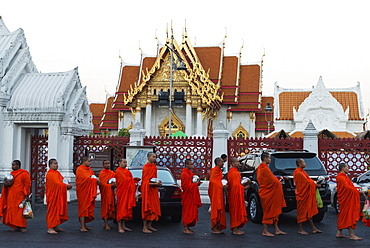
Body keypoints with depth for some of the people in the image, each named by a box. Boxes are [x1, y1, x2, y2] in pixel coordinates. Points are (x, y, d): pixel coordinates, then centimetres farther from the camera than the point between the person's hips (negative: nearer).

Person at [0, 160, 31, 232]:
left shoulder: (24, 174, -5)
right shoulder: (11, 174, 15)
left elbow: (27, 184, -9)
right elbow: (7, 183, 23)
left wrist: (26, 195, -14)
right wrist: (6, 184, -2)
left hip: (20, 196, -6)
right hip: (11, 196, 6)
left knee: (21, 211, -5)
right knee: (13, 212, 5)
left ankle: (23, 227, 0)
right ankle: (16, 226, 12)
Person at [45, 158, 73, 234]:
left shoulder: (57, 173, 16)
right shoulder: (50, 174, -13)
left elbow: (63, 181, 18)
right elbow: (57, 183, -21)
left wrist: (67, 185, -2)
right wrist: (67, 185, -15)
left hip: (59, 196, 9)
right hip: (53, 196, -9)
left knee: (58, 211, 12)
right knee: (52, 211, -7)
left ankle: (56, 227, 20)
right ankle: (50, 228, -4)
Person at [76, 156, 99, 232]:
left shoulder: (90, 170, 16)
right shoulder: (80, 169, -9)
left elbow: (93, 178, 18)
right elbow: (86, 178, -18)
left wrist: (97, 180, -5)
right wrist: (95, 179, -7)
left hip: (89, 192, 8)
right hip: (83, 191, -8)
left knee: (88, 208, 8)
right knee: (83, 208, -9)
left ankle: (84, 225, 14)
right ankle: (82, 227, -9)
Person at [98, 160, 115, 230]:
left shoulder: (112, 173, 12)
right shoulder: (102, 173, -5)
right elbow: (102, 184, -12)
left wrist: (114, 184, -6)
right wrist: (110, 185, -24)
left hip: (111, 192, 6)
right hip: (105, 192, -6)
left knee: (110, 207, 6)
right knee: (105, 207, -6)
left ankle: (105, 223, 17)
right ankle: (106, 224, -6)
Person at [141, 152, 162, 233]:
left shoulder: (154, 167, 14)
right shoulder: (146, 167, -13)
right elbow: (146, 181, -17)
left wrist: (157, 183, 4)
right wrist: (155, 184, -25)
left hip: (153, 190, 9)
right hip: (147, 189, -9)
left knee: (153, 207, 11)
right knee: (147, 208, -7)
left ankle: (149, 225, 20)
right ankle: (144, 227, -3)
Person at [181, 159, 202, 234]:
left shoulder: (190, 173, 15)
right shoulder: (184, 174, -16)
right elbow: (185, 186, -20)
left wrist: (197, 182, 2)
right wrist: (195, 184, -19)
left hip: (191, 195, 10)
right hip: (187, 196, -10)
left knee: (191, 212, 11)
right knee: (187, 212, -5)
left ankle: (187, 227, 17)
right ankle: (185, 229, 0)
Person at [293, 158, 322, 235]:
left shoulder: (302, 172, 16)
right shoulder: (298, 173, -17)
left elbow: (308, 180, 14)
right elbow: (307, 182, -18)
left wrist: (315, 183, -2)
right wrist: (316, 185, -8)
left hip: (306, 195, 10)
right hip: (302, 195, -10)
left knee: (308, 212, 10)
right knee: (301, 211, -3)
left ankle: (313, 228, 14)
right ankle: (300, 229, 4)